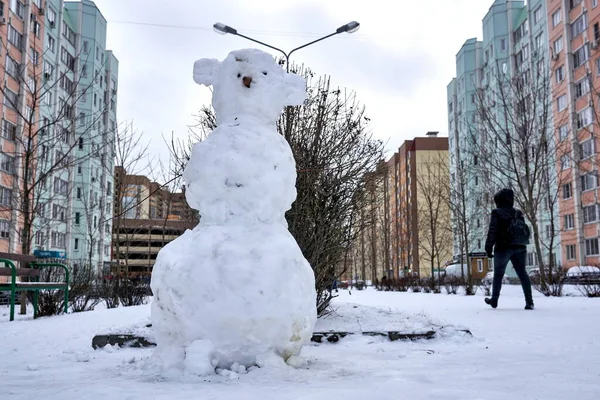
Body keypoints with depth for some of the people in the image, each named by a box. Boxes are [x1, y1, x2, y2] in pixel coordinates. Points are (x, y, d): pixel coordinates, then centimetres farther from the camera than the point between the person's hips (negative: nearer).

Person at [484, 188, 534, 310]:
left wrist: (488, 247, -9)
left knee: (498, 273, 8)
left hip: (503, 247, -4)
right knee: (522, 273, 4)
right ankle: (529, 301, -4)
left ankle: (494, 300, 15)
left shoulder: (497, 213, -5)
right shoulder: (518, 213, 12)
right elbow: (525, 231, 14)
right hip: (520, 248, 4)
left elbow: (492, 231, -11)